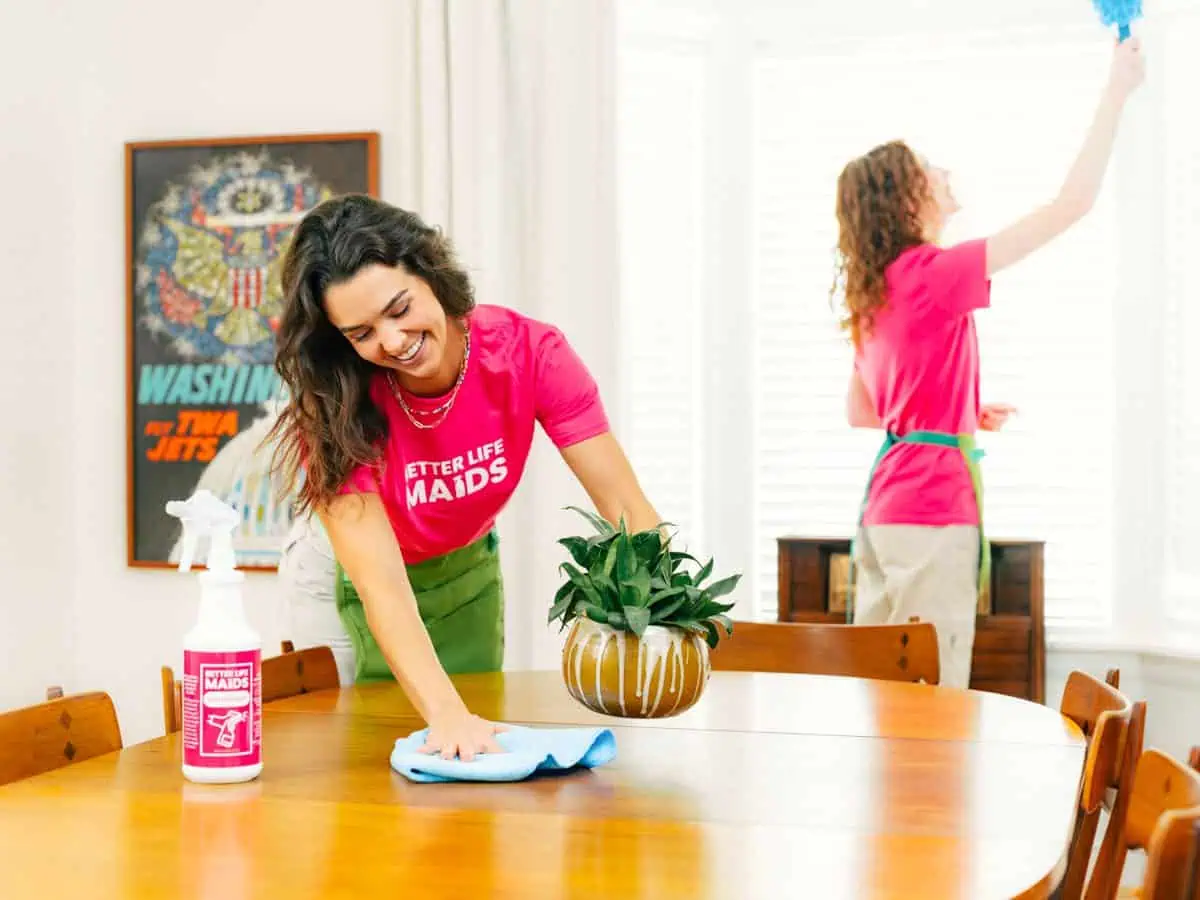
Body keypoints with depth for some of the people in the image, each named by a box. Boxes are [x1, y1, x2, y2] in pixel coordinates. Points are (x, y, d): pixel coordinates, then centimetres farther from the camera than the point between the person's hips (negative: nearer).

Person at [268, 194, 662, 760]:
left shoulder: (528, 351, -28)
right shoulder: (338, 405, -34)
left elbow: (627, 510, -28)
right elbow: (381, 587, -41)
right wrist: (445, 714, -55)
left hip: (466, 566, 3)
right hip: (346, 571, -2)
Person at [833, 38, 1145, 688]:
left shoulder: (871, 293, 13)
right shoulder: (933, 274, -13)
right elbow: (1072, 203, -13)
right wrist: (1117, 90, -5)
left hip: (884, 507, 9)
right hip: (933, 511, -9)